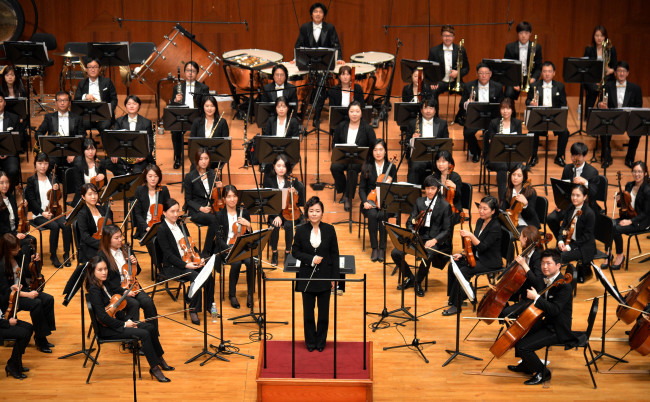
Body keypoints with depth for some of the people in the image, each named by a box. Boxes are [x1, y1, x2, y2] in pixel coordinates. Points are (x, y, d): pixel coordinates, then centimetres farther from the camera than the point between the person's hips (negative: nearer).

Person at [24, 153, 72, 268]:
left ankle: (66, 254, -15)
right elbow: (32, 200, -5)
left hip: (54, 212, 4)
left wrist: (56, 190, -8)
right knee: (55, 226, -31)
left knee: (67, 225, -26)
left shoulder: (52, 178, 13)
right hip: (39, 215, -3)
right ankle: (53, 256, -17)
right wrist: (43, 212, -19)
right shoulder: (31, 181, 1)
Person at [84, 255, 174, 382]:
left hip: (114, 322, 9)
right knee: (144, 334, -21)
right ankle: (155, 368, -13)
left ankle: (159, 360, 12)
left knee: (149, 327, 1)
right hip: (106, 329, -9)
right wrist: (123, 324, -17)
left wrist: (127, 320, 1)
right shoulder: (94, 290, -20)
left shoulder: (103, 285, 8)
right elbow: (102, 316, -25)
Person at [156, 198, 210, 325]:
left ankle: (210, 305, -2)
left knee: (208, 274, -21)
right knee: (197, 277, -31)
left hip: (189, 260, 6)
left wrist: (200, 258, -2)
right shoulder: (162, 229, -8)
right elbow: (168, 254, -14)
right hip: (173, 266, -6)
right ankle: (193, 310, -18)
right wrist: (185, 265, -23)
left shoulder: (181, 224, 12)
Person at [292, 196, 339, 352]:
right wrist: (311, 259, -14)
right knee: (308, 311, 8)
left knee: (324, 311, 7)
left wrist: (334, 277, -3)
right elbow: (295, 251, 2)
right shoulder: (301, 230, -4)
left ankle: (321, 341, 21)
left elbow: (335, 254, 1)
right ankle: (310, 341, 21)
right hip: (307, 277, 0)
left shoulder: (329, 230, -3)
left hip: (325, 277, 0)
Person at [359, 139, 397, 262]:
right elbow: (362, 188, 6)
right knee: (372, 215, -32)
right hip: (371, 200, 0)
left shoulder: (391, 167, 5)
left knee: (382, 215, -32)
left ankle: (382, 248, -19)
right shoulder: (367, 167, 5)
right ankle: (374, 248, -21)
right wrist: (365, 201, -11)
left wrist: (389, 184, -15)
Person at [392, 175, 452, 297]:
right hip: (419, 237, 4)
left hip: (435, 241, -4)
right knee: (395, 253, -17)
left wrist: (434, 240, -22)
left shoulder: (445, 206, -3)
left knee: (427, 256, -37)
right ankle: (409, 278, 7)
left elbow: (447, 230, -5)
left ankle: (418, 282, -8)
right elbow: (410, 222, 8)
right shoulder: (419, 202, 10)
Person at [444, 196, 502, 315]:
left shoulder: (495, 227, -18)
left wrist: (471, 235, -34)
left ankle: (456, 305, -17)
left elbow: (482, 247, -24)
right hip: (477, 257, 8)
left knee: (463, 271, -26)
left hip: (490, 262, -8)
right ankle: (452, 298, 1)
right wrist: (462, 254, 2)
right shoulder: (480, 221, 6)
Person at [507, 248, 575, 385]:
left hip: (557, 330, -10)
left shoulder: (563, 286, -22)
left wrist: (536, 297, -30)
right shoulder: (547, 281, 9)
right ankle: (526, 365, 35)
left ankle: (543, 373, 1)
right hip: (547, 323, 10)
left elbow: (554, 310, -32)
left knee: (523, 346, -19)